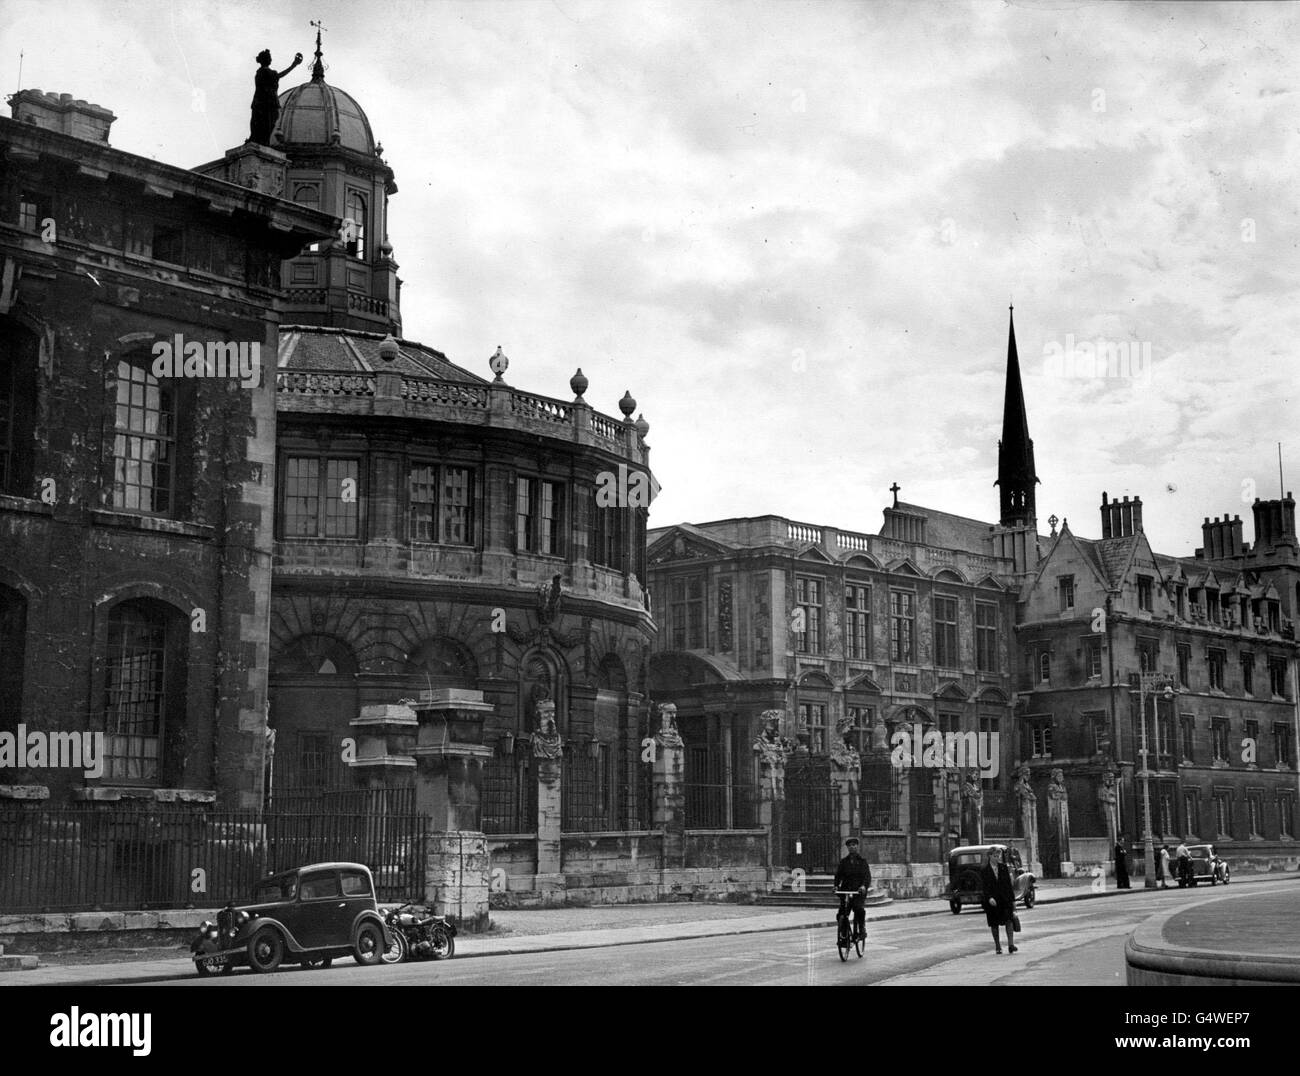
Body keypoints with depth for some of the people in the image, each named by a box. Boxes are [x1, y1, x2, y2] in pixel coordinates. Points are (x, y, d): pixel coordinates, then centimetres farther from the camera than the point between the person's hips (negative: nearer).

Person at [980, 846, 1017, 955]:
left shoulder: (1003, 867, 6)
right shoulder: (984, 870, -3)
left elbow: (1008, 884, 8)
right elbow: (984, 886, -9)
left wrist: (1012, 899, 6)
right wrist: (989, 898, -23)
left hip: (1005, 898, 1)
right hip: (991, 900, -1)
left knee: (1009, 920, -12)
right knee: (994, 924, 5)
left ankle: (1010, 944, -15)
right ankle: (997, 946, 15)